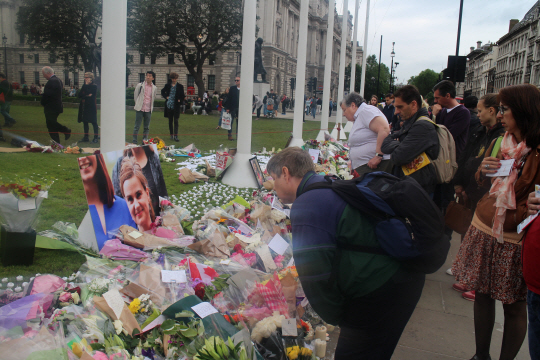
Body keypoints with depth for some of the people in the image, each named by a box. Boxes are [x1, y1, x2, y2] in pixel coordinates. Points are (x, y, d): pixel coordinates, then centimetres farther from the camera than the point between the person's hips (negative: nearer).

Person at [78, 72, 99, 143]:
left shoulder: (94, 86, -5)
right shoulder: (84, 86, 15)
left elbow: (88, 92, -18)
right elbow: (79, 95, 5)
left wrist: (86, 85, -7)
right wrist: (87, 95, -11)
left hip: (91, 107, -7)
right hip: (84, 107, 7)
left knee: (94, 122, -4)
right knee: (85, 122, 10)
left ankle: (96, 137, 0)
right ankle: (86, 137, 18)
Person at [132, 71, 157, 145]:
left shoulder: (154, 88, 6)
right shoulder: (140, 85, 0)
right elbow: (135, 95, 10)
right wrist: (137, 104, 13)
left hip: (148, 110, 2)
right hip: (140, 109, -2)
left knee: (147, 127, 7)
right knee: (137, 127, -1)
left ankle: (144, 141, 15)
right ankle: (134, 142, 5)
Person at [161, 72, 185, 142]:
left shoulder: (180, 86, 1)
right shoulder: (167, 85, 6)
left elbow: (182, 96, 7)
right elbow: (162, 92, 20)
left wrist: (180, 101, -6)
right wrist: (166, 97, 5)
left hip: (176, 106, -3)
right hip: (169, 105, 3)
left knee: (176, 121, -6)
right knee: (170, 121, 10)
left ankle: (175, 135, -7)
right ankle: (171, 135, 18)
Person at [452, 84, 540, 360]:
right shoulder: (499, 144, 7)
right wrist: (484, 170, -1)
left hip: (515, 240, -6)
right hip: (484, 230, 6)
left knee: (514, 306, 8)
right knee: (482, 295, 14)